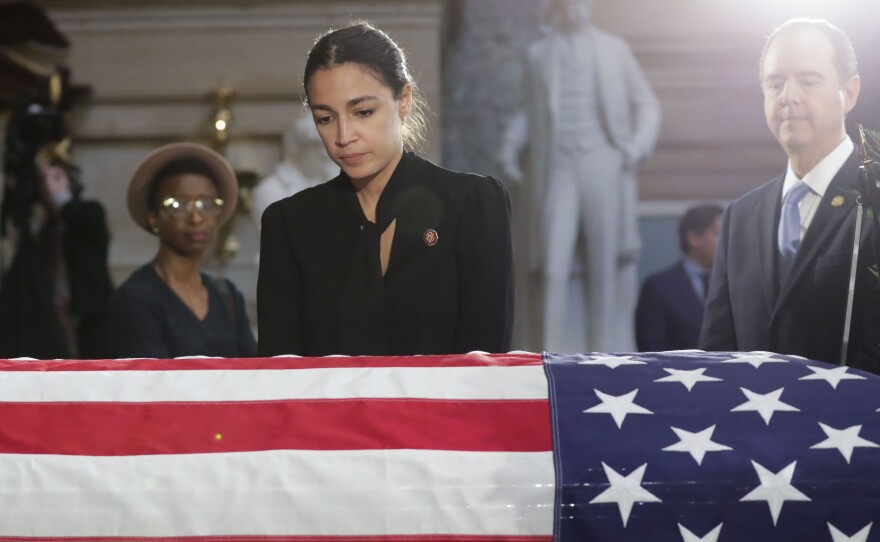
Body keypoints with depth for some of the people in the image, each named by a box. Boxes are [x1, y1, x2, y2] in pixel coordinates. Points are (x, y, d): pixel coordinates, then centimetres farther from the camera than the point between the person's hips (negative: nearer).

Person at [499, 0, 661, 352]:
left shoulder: (614, 49, 10)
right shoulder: (538, 54, 13)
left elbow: (647, 104, 13)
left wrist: (640, 143, -4)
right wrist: (511, 145, 6)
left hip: (604, 168, 0)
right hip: (558, 171, 0)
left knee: (605, 267, 0)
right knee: (553, 268, -10)